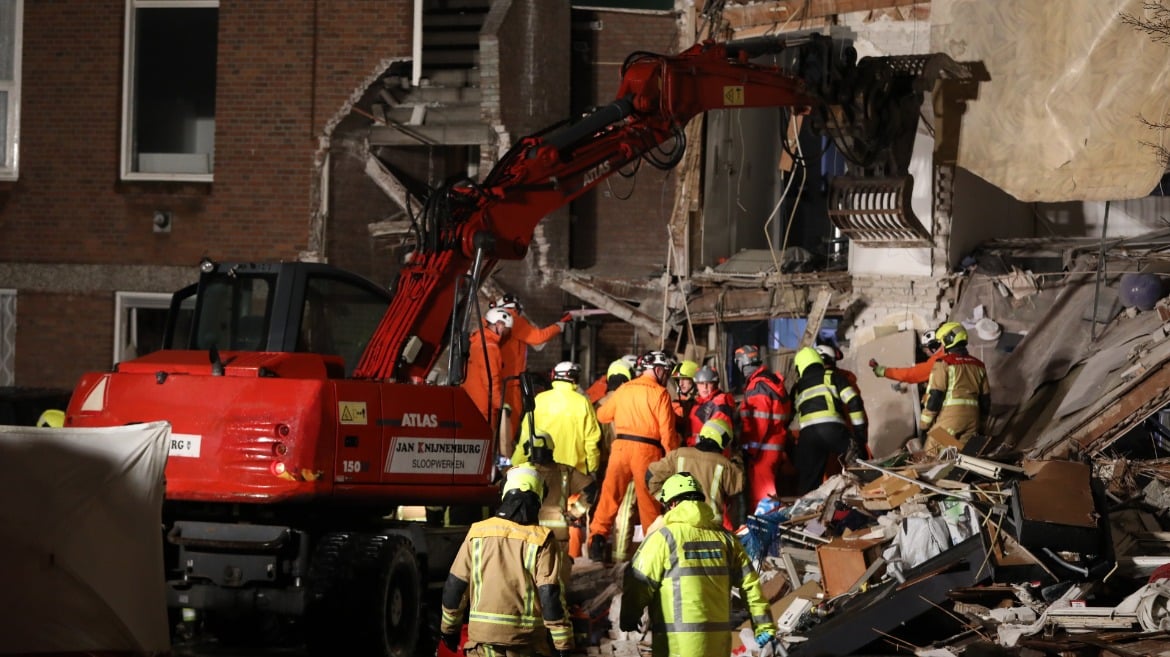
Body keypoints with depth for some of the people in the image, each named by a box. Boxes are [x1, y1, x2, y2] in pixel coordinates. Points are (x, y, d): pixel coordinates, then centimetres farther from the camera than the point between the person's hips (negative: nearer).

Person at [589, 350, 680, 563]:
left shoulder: (623, 390, 10)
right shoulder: (660, 394, -3)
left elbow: (602, 415, 21)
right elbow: (667, 432, -7)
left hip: (621, 447, 3)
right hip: (648, 450, -3)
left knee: (610, 494, 3)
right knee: (649, 501, 6)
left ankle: (598, 536, -10)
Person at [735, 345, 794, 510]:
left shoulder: (757, 386, -15)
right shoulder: (773, 382, 14)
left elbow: (760, 422, -21)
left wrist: (749, 448, -18)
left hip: (763, 448, -10)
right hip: (777, 446, 10)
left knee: (760, 493, -8)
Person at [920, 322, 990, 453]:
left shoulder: (943, 363, -6)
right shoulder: (978, 365, 15)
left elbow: (935, 396, -10)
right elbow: (985, 398, 17)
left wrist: (924, 421, -2)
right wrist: (981, 425, 26)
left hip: (949, 417, -6)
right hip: (972, 417, 6)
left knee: (933, 456, -3)